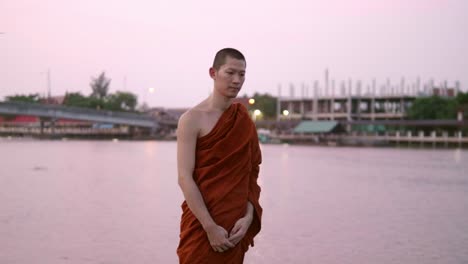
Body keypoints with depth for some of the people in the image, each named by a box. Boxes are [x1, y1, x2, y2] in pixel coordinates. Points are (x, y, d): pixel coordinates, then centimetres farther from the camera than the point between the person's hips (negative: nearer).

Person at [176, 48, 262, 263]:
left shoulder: (245, 121, 7)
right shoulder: (193, 119, -8)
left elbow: (251, 174, 6)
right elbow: (184, 177, -13)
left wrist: (248, 217, -7)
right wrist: (210, 227, -17)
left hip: (236, 226, 4)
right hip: (202, 225, -4)